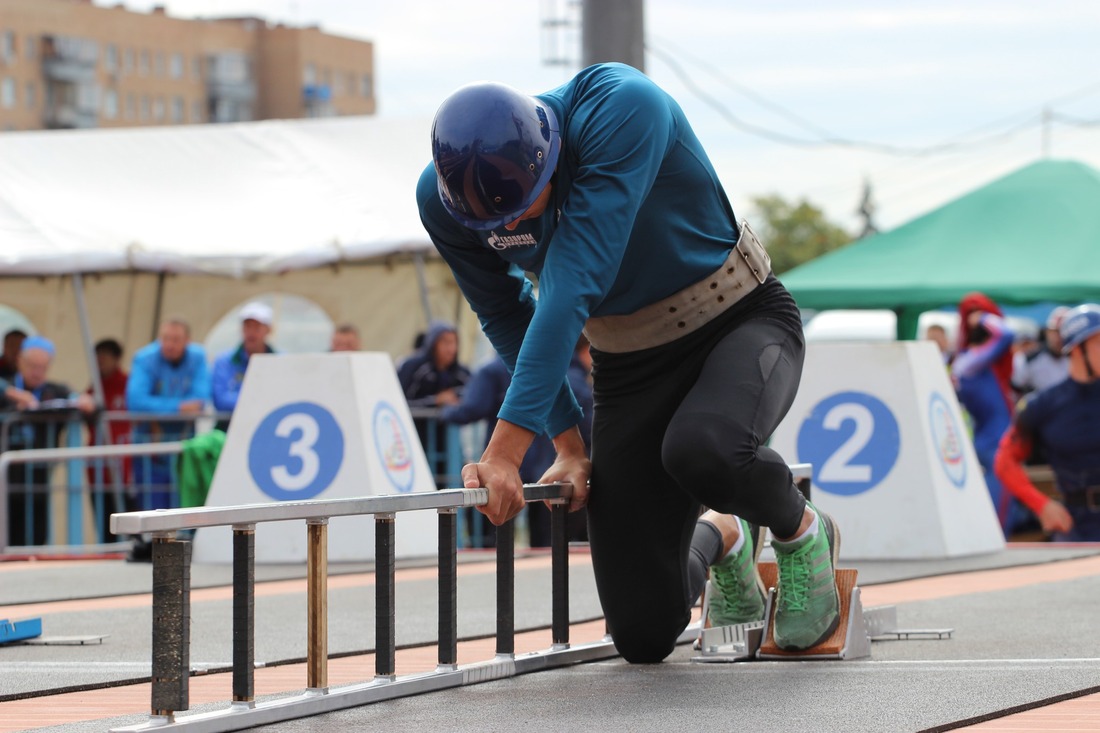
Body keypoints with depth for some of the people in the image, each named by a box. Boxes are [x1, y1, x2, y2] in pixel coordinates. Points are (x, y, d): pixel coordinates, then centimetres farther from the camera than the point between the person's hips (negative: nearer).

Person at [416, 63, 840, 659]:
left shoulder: (622, 107, -32)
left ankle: (802, 532, -5)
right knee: (644, 636, -6)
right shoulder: (445, 198, -16)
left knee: (700, 452, -41)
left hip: (742, 322, -4)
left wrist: (508, 446, -40)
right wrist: (567, 444, -2)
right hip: (628, 362, 4)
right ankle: (721, 540, 31)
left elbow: (574, 285, -37)